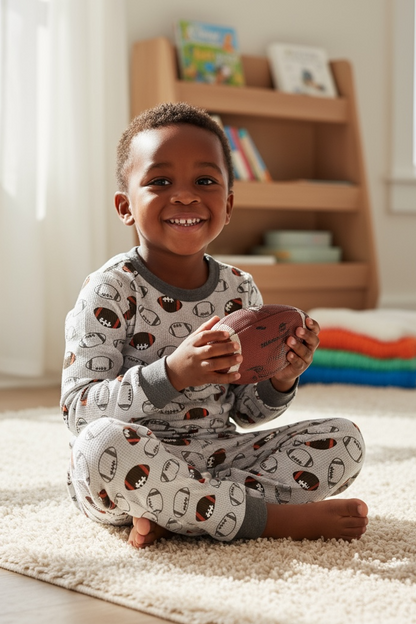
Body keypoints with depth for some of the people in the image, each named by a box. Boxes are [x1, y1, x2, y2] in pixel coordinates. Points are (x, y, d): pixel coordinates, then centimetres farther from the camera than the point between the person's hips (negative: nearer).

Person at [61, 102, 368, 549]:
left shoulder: (240, 290, 5)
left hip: (220, 456, 5)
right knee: (102, 444, -38)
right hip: (138, 463, -5)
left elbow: (245, 413, 12)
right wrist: (172, 373, -31)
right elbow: (78, 409, -19)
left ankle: (170, 510, -20)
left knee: (343, 441, -6)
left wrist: (279, 381, -11)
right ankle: (270, 517, -23)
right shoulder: (110, 289, -10)